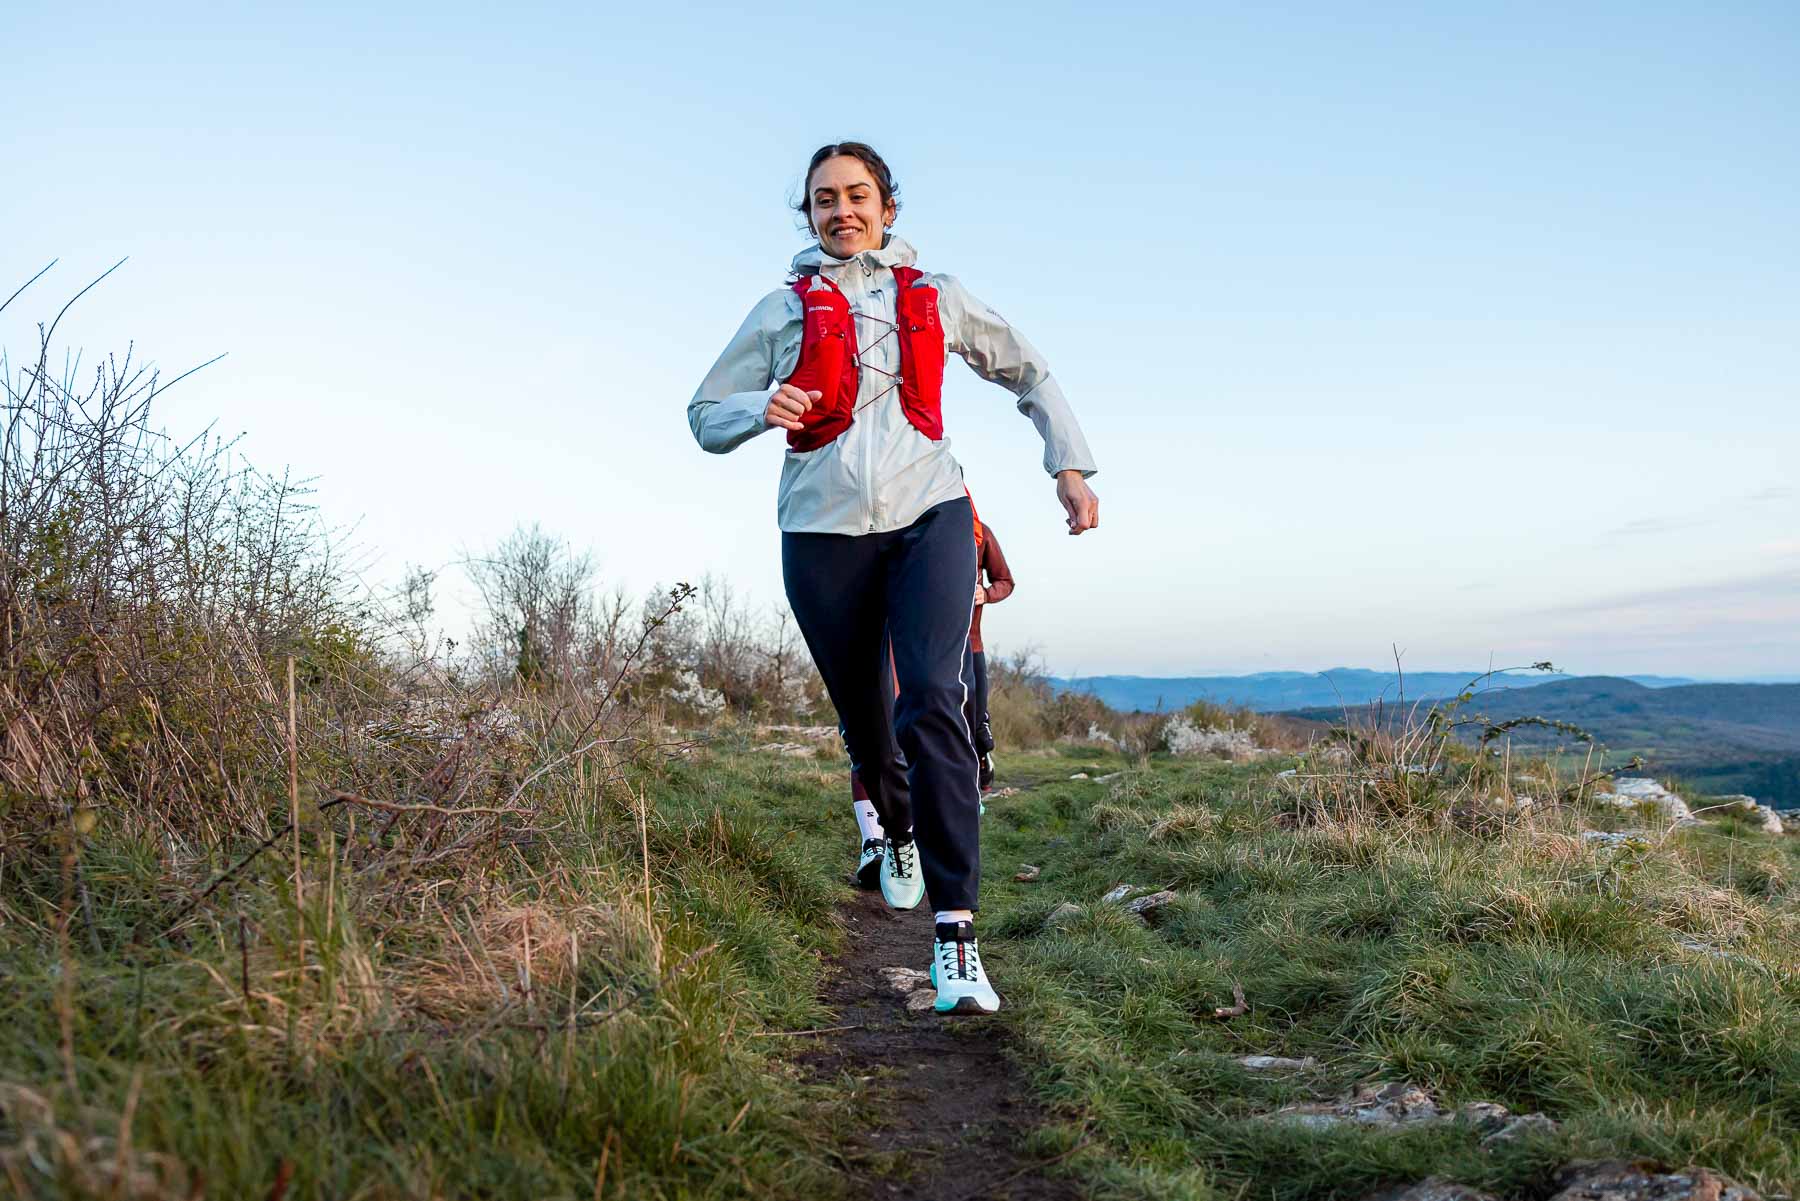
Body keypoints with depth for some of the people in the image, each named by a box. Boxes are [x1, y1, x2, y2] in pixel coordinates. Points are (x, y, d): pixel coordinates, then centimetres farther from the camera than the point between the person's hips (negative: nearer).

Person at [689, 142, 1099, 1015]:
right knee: (863, 720, 9)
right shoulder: (783, 310, 11)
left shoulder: (935, 299, 14)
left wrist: (1069, 466, 12)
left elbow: (1028, 374, 24)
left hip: (928, 517, -1)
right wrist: (763, 407, -11)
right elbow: (707, 416, 11)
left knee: (930, 705, -21)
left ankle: (956, 932, -20)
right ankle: (897, 834, 44)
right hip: (825, 532, 1)